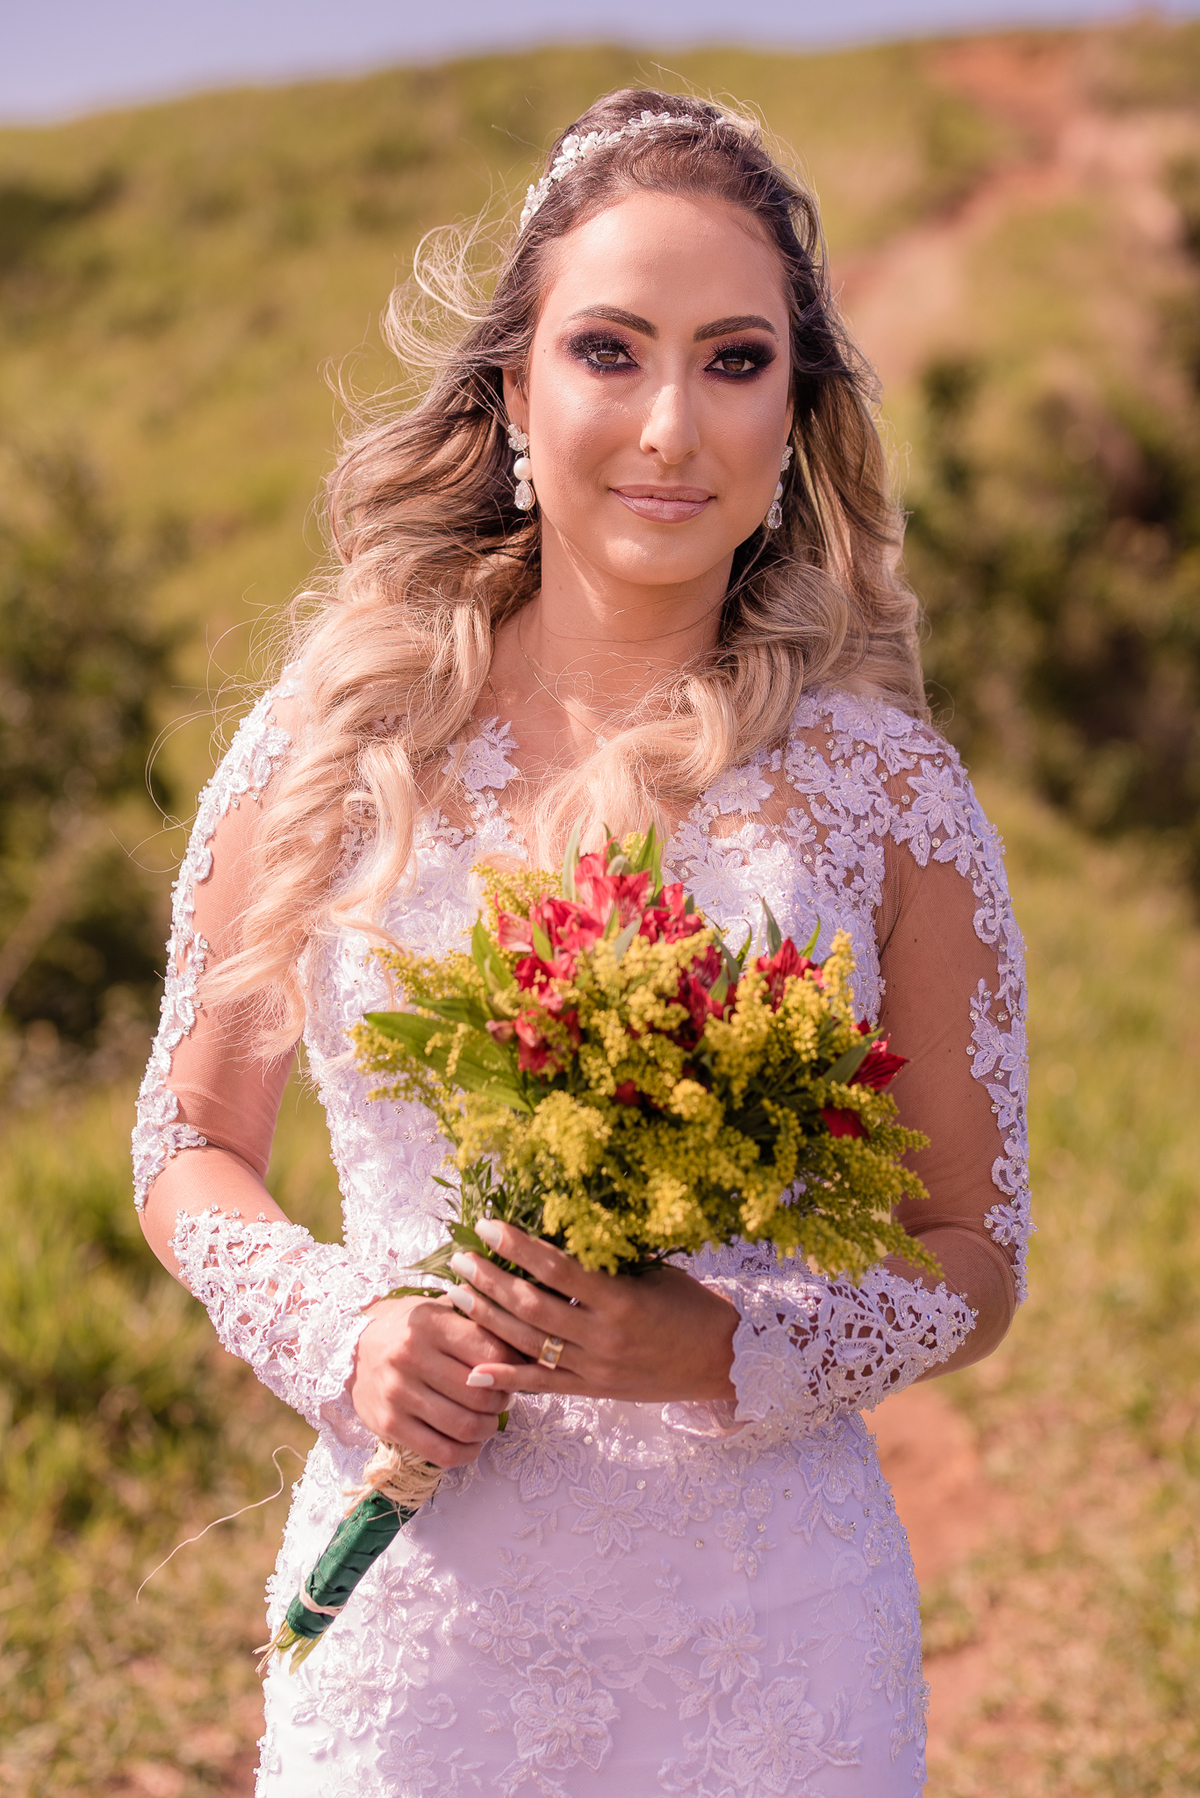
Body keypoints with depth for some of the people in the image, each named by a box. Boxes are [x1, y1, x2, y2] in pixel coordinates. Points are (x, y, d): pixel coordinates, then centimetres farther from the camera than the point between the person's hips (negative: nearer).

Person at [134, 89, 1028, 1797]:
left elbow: (975, 1265, 3)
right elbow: (189, 1149, 8)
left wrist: (727, 1352, -14)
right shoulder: (331, 746, -2)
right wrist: (338, 1332, -11)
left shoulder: (884, 791, -4)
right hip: (412, 1607, 1)